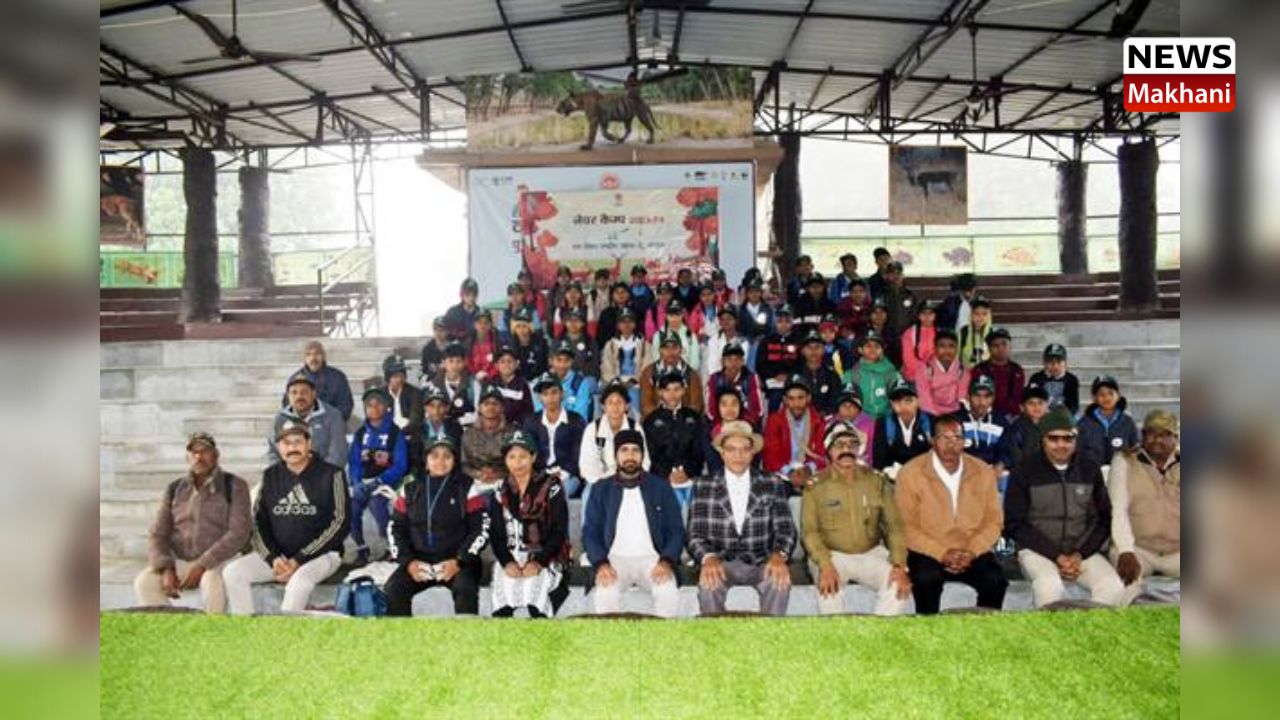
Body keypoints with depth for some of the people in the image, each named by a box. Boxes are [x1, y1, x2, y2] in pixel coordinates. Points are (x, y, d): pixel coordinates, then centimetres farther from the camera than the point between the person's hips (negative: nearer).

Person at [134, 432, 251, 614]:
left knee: (212, 582, -35)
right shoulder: (174, 489, 12)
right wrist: (166, 569, -12)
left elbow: (238, 533, -12)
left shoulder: (234, 486, -1)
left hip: (218, 561, -4)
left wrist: (202, 565, -20)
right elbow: (157, 534, 7)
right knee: (144, 582, -21)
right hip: (179, 562, 4)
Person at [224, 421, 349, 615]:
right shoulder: (271, 476, 9)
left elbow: (340, 523, -10)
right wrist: (273, 558, -10)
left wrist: (299, 560, -15)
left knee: (300, 580, -34)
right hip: (277, 555, 5)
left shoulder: (330, 474, -5)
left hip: (320, 554, -5)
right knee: (232, 572, -15)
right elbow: (258, 521, 8)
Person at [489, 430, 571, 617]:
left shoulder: (550, 486, 0)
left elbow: (559, 531, -4)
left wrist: (539, 562, -16)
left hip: (545, 558, -3)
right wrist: (507, 562, -10)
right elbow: (496, 533, 8)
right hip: (510, 557, 3)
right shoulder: (501, 491, 12)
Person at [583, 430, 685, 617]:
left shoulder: (661, 487, 8)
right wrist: (601, 564, -14)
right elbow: (590, 532, 5)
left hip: (652, 559, 0)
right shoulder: (601, 490, 9)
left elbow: (676, 530, 5)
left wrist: (666, 561, -14)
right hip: (615, 559, 0)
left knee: (669, 594, -30)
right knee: (605, 595, -32)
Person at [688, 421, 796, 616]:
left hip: (760, 564, 1)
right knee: (709, 582, -32)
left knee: (780, 581, -30)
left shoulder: (772, 486, 4)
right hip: (720, 563, -1)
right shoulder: (703, 486, 1)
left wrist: (779, 555, -24)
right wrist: (708, 558, -25)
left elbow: (786, 529, -1)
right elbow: (696, 535, -3)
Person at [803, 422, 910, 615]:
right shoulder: (816, 485, -3)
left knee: (899, 585, -24)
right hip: (832, 555, -2)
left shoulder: (878, 481, 4)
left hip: (871, 554, 2)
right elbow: (810, 531, -8)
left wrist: (899, 565, -14)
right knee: (829, 585, -33)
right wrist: (825, 566, -25)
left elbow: (894, 525, 1)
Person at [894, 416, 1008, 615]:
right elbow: (906, 526, -8)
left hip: (973, 553, 3)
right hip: (928, 553, -3)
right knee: (926, 580, -32)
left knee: (995, 580, -24)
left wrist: (972, 551, -12)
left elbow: (993, 520, 4)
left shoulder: (983, 472, 4)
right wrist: (942, 553, -17)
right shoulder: (911, 473, -7)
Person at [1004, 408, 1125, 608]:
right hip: (1038, 550, -3)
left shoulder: (1090, 469, 6)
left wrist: (1079, 554, -7)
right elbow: (1015, 524, -5)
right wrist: (1057, 555, -12)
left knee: (1114, 586, -24)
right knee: (1050, 584, -33)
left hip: (1082, 550, 3)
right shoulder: (1024, 471, -4)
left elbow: (1104, 519, 8)